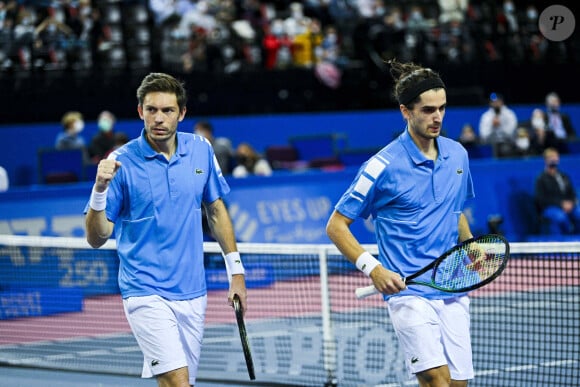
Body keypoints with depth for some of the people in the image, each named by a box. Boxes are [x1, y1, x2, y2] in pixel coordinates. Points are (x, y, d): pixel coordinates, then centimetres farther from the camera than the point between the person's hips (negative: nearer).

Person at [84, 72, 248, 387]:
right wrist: (100, 190, -25)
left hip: (192, 293, 5)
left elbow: (216, 210, 17)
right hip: (146, 293, -5)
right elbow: (96, 238, -9)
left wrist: (235, 270, 14)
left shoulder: (201, 150, 4)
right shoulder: (121, 163, -9)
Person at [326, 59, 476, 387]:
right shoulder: (384, 166, -10)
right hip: (409, 290, -6)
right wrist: (372, 268, -18)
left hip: (454, 291, 6)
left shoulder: (457, 154, 9)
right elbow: (336, 226, -6)